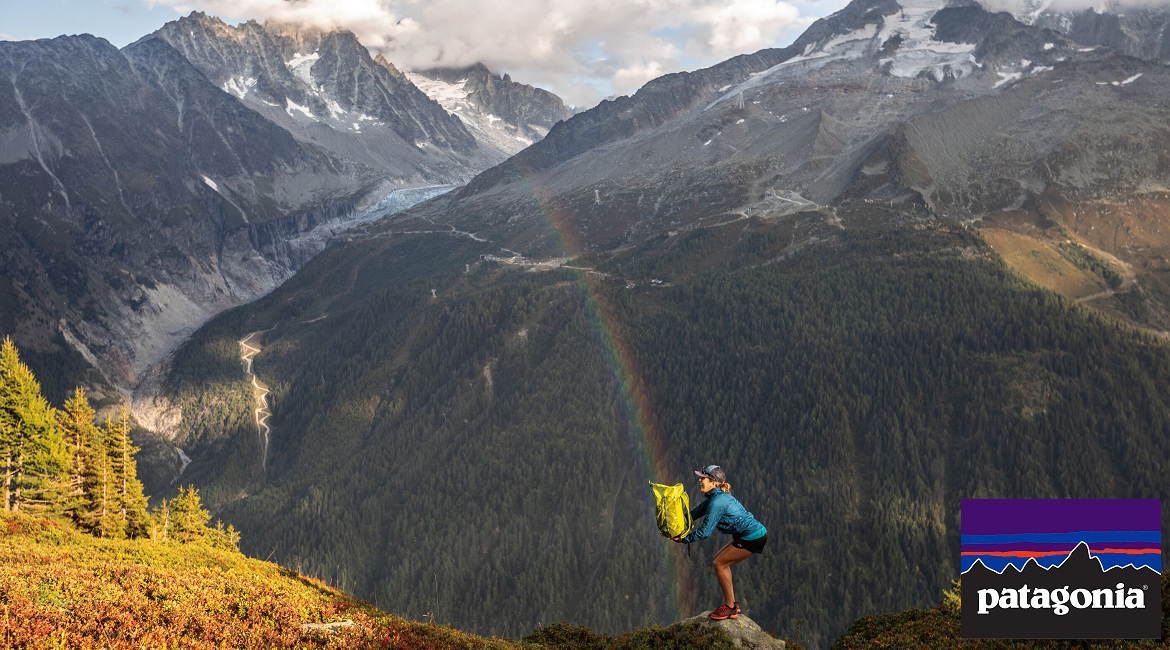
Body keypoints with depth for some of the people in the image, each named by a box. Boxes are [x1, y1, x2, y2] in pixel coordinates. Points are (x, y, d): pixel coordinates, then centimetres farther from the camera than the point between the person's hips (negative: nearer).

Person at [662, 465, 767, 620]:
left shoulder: (717, 502, -20)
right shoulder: (715, 497, 11)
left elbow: (706, 531, -19)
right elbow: (694, 513, 17)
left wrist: (684, 539, -9)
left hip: (753, 537, -10)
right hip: (751, 534, 10)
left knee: (719, 564, -4)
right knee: (719, 560, 15)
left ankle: (729, 607, 4)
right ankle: (732, 604, 19)